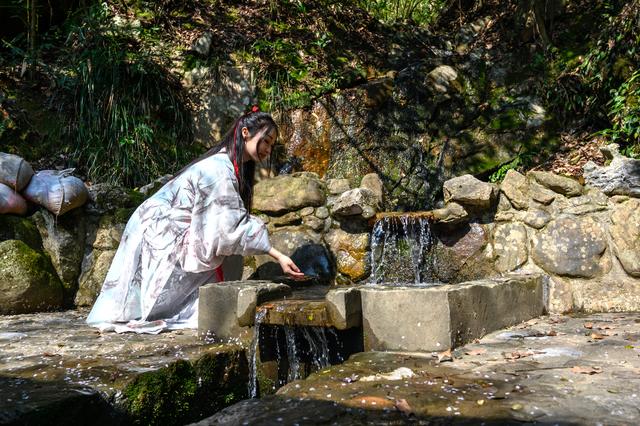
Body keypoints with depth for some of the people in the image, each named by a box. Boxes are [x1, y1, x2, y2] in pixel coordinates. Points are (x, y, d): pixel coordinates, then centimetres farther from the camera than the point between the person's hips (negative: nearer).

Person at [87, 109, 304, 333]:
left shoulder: (226, 165, 6)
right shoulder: (219, 168, -23)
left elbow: (224, 222, 7)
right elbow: (233, 224, -29)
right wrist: (278, 255, -29)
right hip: (159, 234, -9)